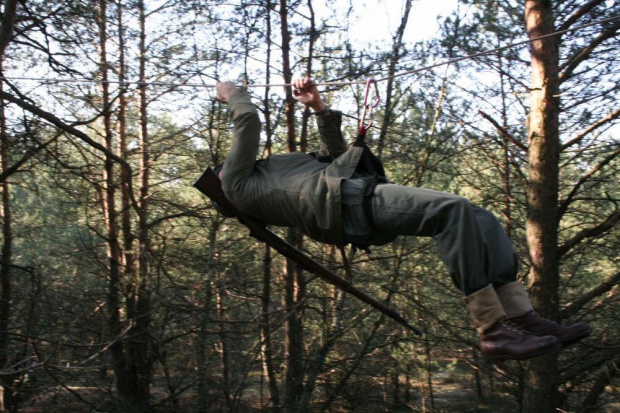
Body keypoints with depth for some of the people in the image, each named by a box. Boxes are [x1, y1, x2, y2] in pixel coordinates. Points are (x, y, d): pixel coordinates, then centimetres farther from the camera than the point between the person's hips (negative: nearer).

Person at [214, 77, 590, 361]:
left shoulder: (277, 173, 38)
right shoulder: (238, 185, 15)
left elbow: (334, 152, 39)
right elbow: (250, 121, 8)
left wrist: (318, 106, 33)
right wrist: (233, 96, 26)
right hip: (345, 202, -9)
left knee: (481, 219, -4)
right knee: (453, 209, -28)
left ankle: (522, 317, -12)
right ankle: (493, 331, -30)